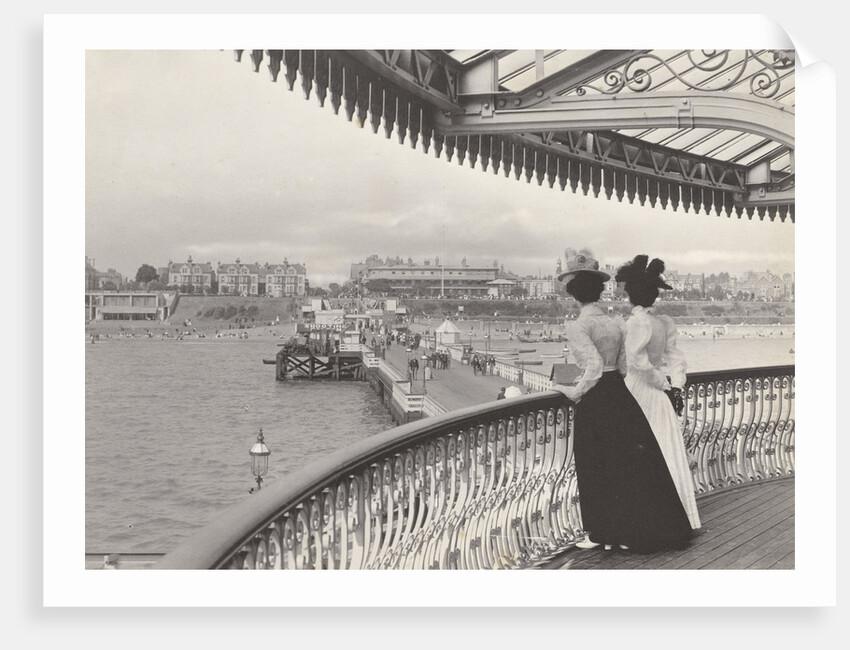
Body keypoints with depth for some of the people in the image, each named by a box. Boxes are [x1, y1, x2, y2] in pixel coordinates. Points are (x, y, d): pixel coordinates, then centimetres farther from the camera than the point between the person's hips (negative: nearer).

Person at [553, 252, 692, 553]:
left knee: (595, 467, 6)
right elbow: (624, 367, 9)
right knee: (629, 462, 13)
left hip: (594, 401, -6)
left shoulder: (578, 326, -14)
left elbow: (594, 366, -23)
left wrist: (575, 392, -10)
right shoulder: (618, 324, 5)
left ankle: (601, 533, 15)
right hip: (620, 394, 6)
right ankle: (628, 532, 21)